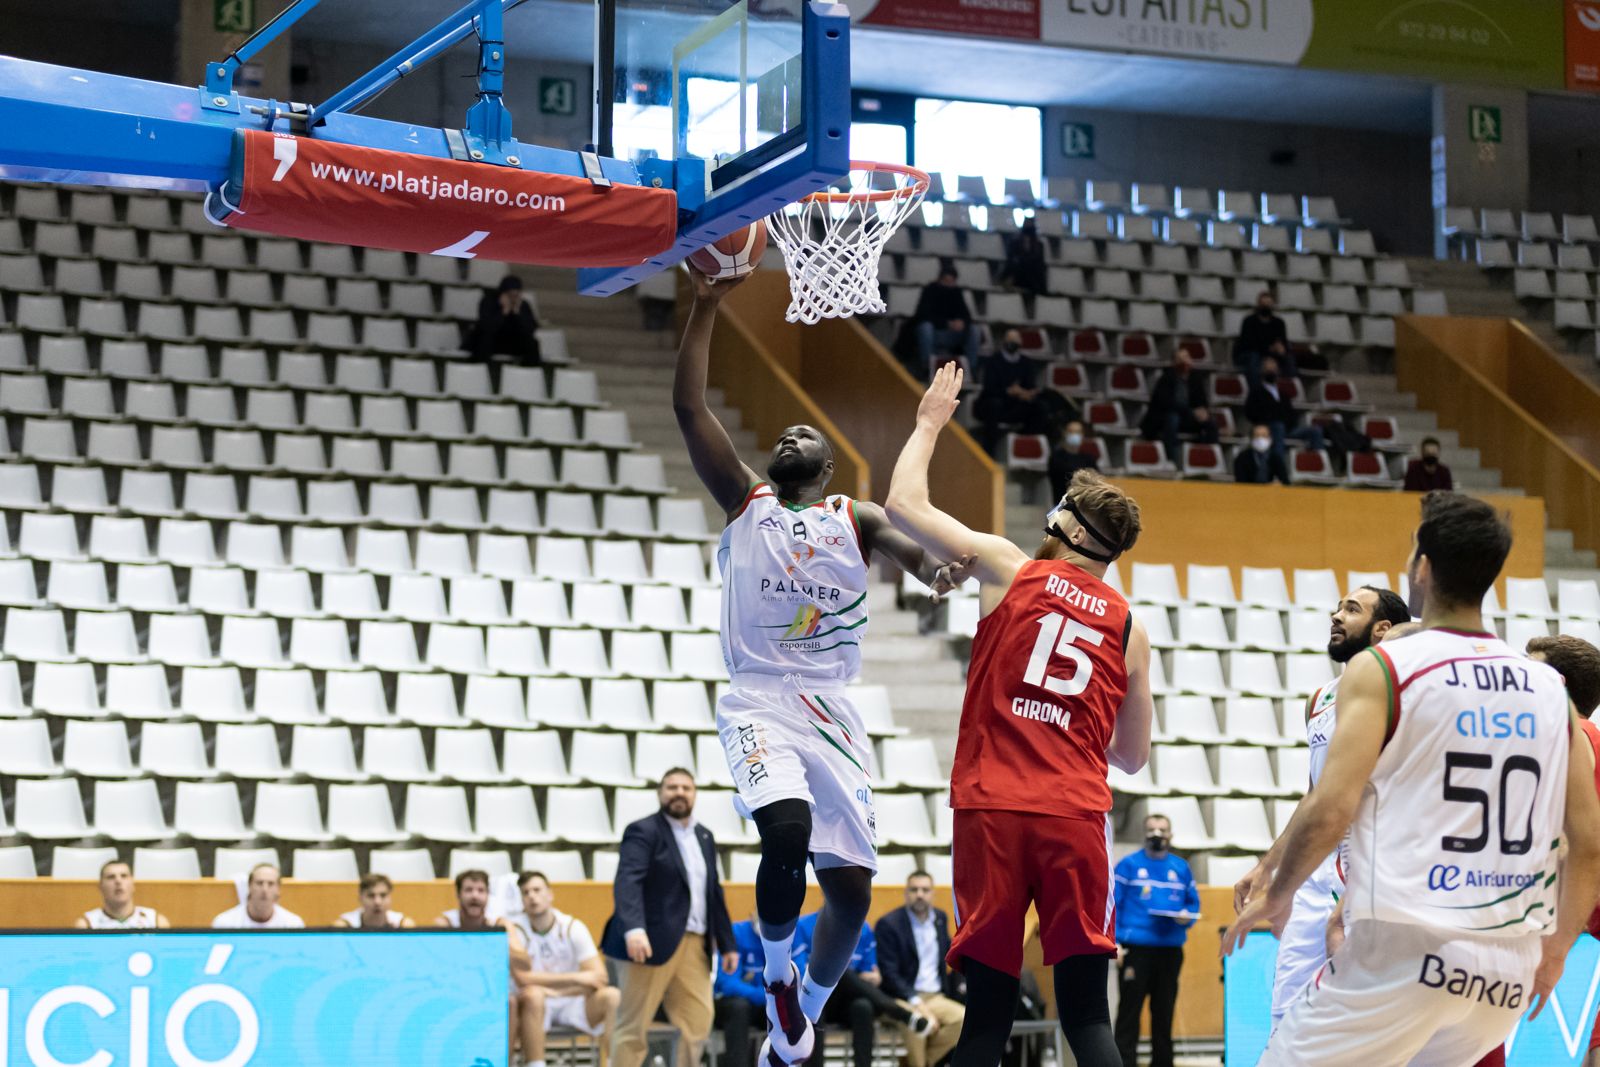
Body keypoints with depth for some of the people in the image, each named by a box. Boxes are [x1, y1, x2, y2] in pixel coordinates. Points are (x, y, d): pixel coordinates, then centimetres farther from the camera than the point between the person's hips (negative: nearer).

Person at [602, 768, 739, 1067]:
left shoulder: (704, 837, 18)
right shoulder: (643, 831, -5)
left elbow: (714, 894, 22)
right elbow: (627, 881, -20)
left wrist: (727, 944, 17)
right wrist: (633, 928, -35)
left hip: (695, 945, 7)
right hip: (654, 941, -7)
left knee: (698, 1021, 2)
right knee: (633, 1025, -2)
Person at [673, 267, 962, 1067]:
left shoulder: (854, 520, 12)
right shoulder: (745, 500, 9)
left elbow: (906, 542, -9)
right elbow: (687, 406, -1)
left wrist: (933, 564, -34)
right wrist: (706, 306, -8)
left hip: (832, 714, 3)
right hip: (759, 704, -3)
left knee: (851, 890, 0)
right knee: (787, 831, -30)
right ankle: (775, 973, -2)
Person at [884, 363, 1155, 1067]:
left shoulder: (1008, 568, 5)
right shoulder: (1129, 629, 13)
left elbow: (903, 504, 11)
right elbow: (1133, 758, 18)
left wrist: (930, 423, 25)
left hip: (992, 810, -1)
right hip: (1076, 819, 1)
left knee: (988, 1010, 3)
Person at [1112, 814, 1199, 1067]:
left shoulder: (1181, 867, 12)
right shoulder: (1129, 865, 1)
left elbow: (1193, 902, 16)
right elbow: (1113, 905, -3)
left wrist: (1187, 916, -8)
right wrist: (1115, 942, -12)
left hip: (1170, 949, 4)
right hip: (1136, 949, -4)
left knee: (1164, 1009, 8)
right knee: (1129, 1007, -5)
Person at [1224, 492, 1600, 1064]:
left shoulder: (1381, 669, -5)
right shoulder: (1550, 689, 9)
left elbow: (1330, 809, -11)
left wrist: (1277, 893, 6)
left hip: (1404, 951, -5)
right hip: (1511, 968, 6)